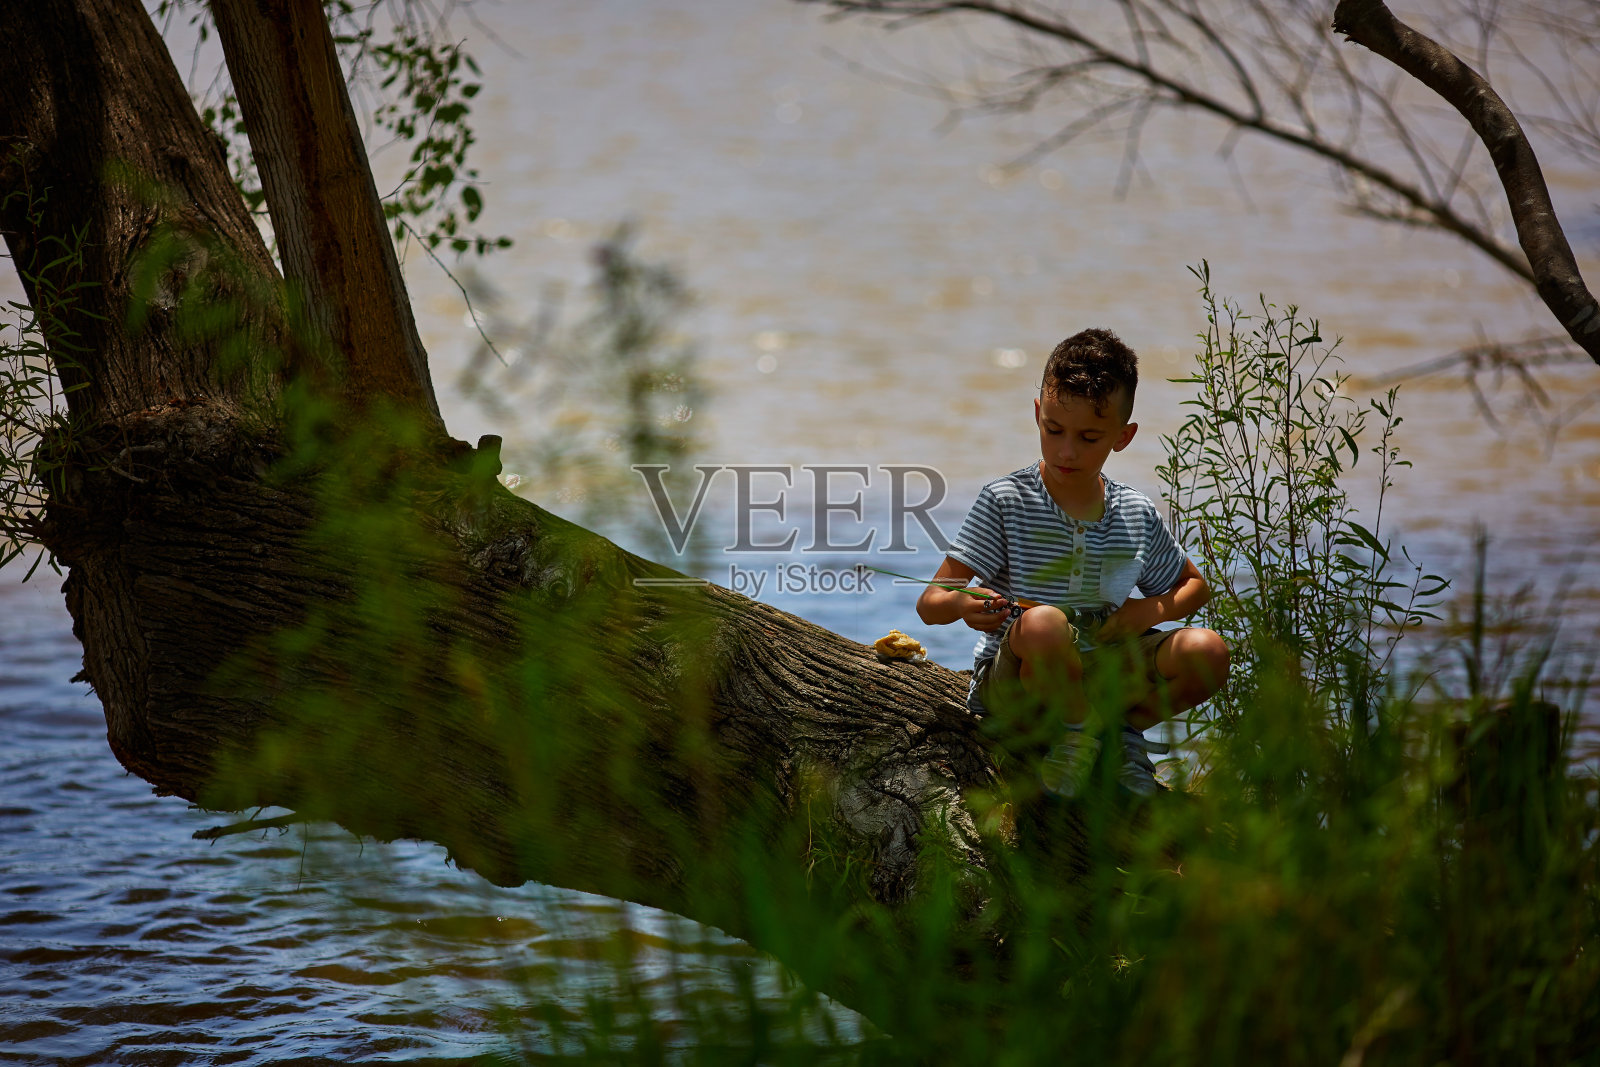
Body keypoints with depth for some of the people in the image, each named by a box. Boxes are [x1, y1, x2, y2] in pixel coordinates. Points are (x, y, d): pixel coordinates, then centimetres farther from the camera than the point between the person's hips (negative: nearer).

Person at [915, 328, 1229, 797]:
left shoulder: (1138, 516, 4)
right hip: (1012, 680, -4)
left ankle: (1125, 728, 5)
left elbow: (1194, 586, 22)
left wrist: (1151, 609, -1)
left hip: (1098, 672, 4)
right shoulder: (1005, 501, -8)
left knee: (1208, 652, -20)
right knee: (1043, 623, -39)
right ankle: (1075, 735, -12)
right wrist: (964, 606, -36)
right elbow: (929, 604, -11)